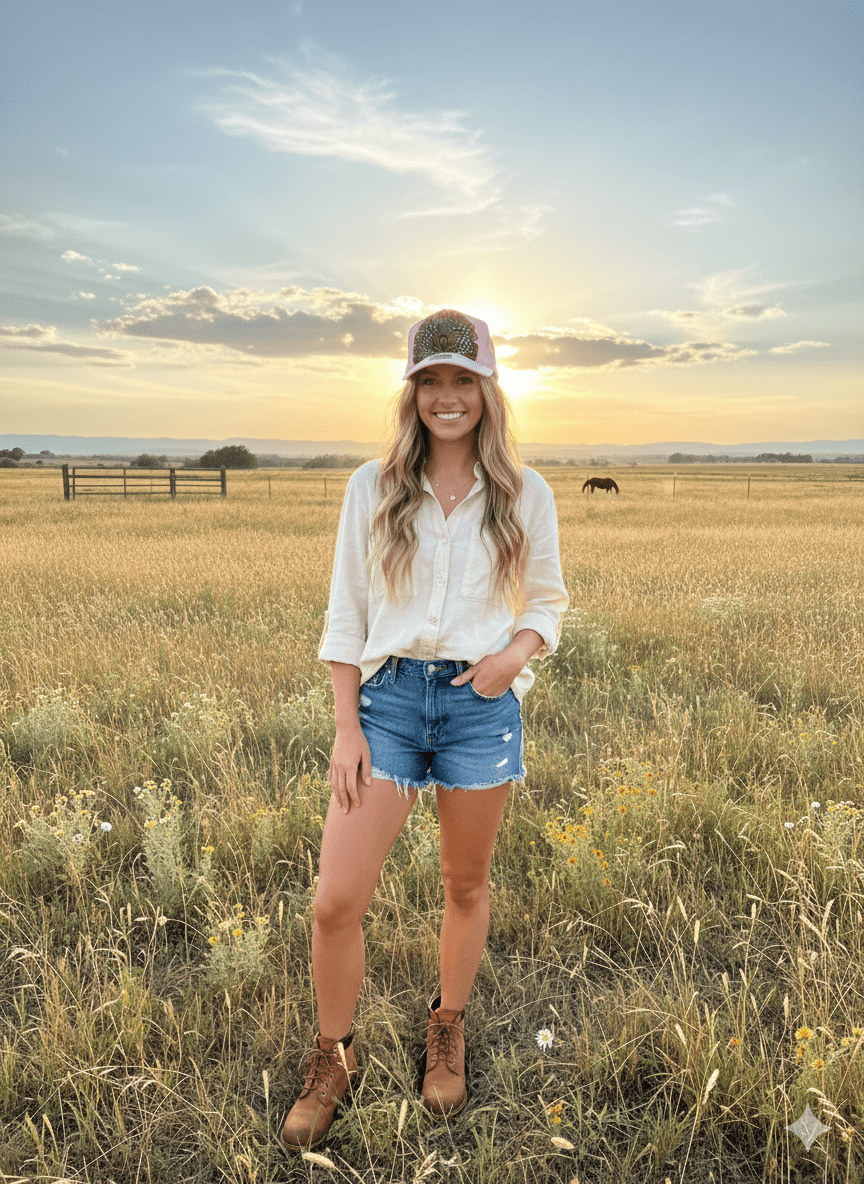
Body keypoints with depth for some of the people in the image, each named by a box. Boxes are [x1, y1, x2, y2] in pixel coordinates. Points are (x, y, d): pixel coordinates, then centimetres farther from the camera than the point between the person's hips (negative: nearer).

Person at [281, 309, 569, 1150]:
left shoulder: (524, 495, 2)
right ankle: (332, 1058, 27)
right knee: (335, 899, -2)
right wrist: (345, 727, -3)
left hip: (483, 702, 1)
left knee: (466, 885, 16)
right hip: (388, 694, 0)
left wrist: (519, 650, -12)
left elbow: (546, 598, 10)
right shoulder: (373, 487, 1)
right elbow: (346, 613, 2)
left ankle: (447, 1033, 43)